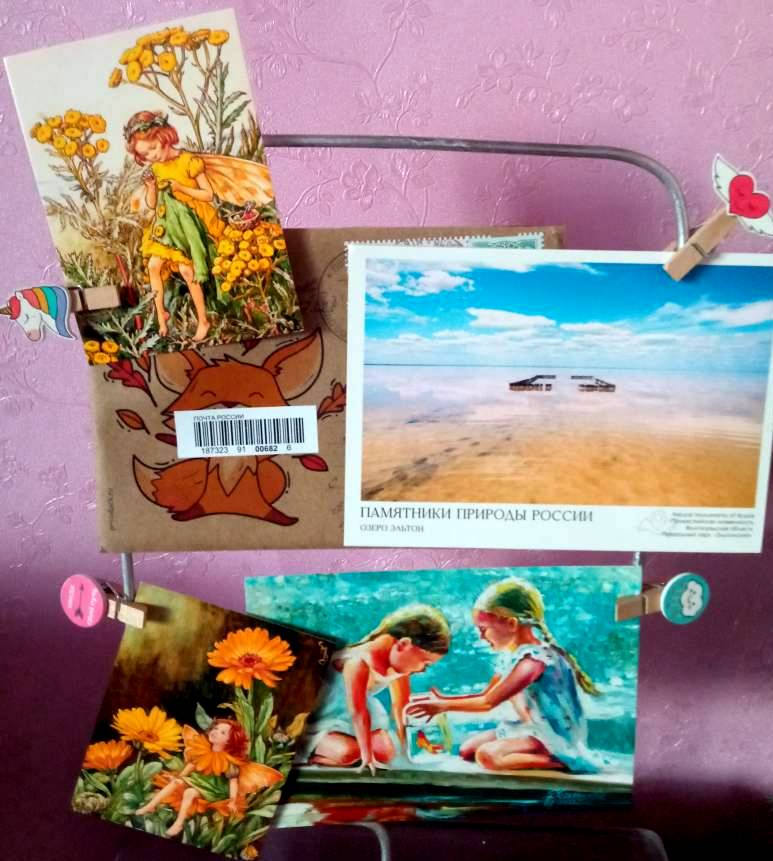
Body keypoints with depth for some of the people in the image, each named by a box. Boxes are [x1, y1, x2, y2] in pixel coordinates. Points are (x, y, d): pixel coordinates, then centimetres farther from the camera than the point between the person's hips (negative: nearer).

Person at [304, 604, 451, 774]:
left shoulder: (399, 660, -11)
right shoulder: (361, 661, -39)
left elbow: (401, 705, -2)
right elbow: (357, 711, -36)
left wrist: (405, 747, 0)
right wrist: (366, 754, -31)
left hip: (350, 712, 8)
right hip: (324, 713, -8)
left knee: (386, 754, -2)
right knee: (349, 753, -28)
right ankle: (308, 752, 0)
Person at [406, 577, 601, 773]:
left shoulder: (533, 659, -25)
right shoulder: (521, 653, 6)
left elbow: (488, 703, -24)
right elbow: (487, 695, 13)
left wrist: (444, 706, -14)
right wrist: (444, 699, 5)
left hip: (551, 737, -10)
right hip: (531, 728, 10)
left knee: (487, 755, -29)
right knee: (467, 749, 8)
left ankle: (560, 762, -19)